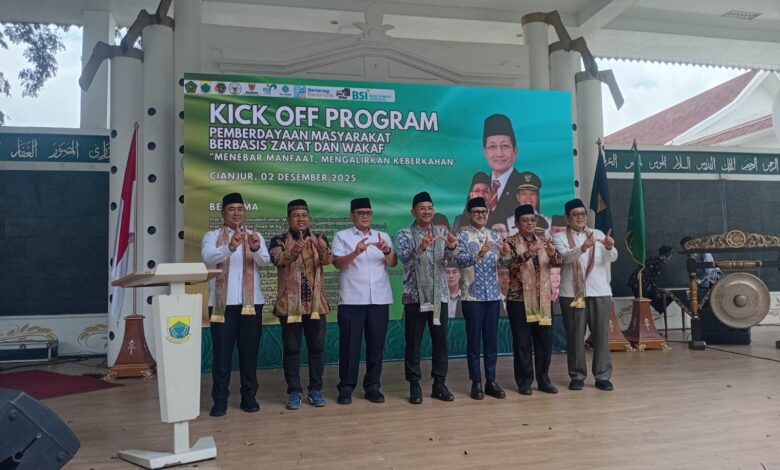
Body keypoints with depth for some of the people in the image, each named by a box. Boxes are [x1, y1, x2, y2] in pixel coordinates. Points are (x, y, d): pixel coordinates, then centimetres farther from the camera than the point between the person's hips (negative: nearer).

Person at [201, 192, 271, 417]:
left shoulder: (255, 236, 10)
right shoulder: (212, 236, 5)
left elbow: (265, 260, -9)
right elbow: (208, 258, -16)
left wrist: (256, 249, -32)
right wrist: (230, 247, -35)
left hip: (251, 302, 2)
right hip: (222, 303, -1)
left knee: (249, 352, 6)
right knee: (222, 353, 0)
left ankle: (249, 397, 16)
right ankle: (220, 401, 8)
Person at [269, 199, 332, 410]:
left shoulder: (319, 239, 7)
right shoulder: (279, 240, 0)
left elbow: (328, 259, -13)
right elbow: (277, 259, -21)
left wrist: (323, 251, -38)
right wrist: (293, 252, -43)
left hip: (316, 302, 2)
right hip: (290, 303, -2)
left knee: (317, 347, 6)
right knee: (291, 349, 3)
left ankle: (315, 390, 17)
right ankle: (294, 392, 12)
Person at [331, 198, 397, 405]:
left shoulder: (383, 236, 13)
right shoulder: (342, 236, 4)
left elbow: (393, 263, 2)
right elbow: (338, 263, -9)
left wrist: (386, 251, -20)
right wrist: (356, 252, -27)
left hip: (379, 300, 3)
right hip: (352, 300, -3)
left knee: (376, 344, 6)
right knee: (349, 344, 1)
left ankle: (372, 387, 17)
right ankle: (346, 387, 12)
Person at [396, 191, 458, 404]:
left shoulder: (442, 233, 9)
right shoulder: (404, 234, -1)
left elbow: (447, 257, -6)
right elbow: (405, 258, -18)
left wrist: (452, 247, -29)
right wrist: (421, 247, -37)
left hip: (439, 294, 3)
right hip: (415, 295, -3)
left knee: (440, 340, 7)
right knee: (413, 342, 1)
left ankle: (439, 384, 17)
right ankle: (414, 385, 10)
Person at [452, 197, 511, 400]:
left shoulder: (494, 235, 10)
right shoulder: (462, 235, -3)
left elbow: (501, 264, 7)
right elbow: (460, 260, -16)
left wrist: (504, 255, -15)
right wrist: (479, 254, -33)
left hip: (493, 294, 4)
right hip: (472, 295, -4)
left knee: (492, 338, 8)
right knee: (473, 339, 2)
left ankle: (491, 381, 17)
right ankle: (476, 382, 10)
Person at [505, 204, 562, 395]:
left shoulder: (544, 241, 10)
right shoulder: (511, 242, -2)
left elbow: (559, 262, -2)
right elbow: (510, 264, -18)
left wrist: (553, 254, -24)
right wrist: (527, 254, -34)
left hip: (544, 299, 4)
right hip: (519, 299, -4)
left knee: (545, 340, 8)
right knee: (522, 342, 1)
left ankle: (544, 379, 20)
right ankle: (524, 381, 12)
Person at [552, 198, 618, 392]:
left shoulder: (598, 234, 10)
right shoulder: (560, 237, 3)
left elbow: (612, 258, -2)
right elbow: (564, 256, -16)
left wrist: (610, 248, -26)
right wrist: (582, 248, -36)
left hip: (600, 292, 2)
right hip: (572, 293, -2)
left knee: (601, 335, 4)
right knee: (575, 336, 3)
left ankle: (603, 376, 12)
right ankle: (577, 376, 13)